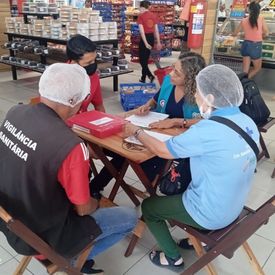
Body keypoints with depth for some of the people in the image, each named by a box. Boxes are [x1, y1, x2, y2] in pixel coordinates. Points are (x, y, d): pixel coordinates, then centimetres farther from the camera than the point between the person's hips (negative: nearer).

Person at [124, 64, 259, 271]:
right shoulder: (248, 122, -8)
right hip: (234, 207, 7)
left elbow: (163, 150, -19)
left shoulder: (208, 130, -31)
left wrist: (136, 132, -3)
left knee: (148, 206, 12)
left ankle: (173, 258, 24)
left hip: (210, 215, -7)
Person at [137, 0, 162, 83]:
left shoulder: (141, 16, -9)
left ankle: (150, 75, -10)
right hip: (152, 37, 6)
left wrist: (146, 43, -17)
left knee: (142, 59, 6)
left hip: (145, 38, -6)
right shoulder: (153, 15, 6)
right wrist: (158, 42, 11)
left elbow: (142, 31, -16)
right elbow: (156, 30, 7)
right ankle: (143, 78, 23)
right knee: (145, 59, 16)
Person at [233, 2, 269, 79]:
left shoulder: (244, 21, -1)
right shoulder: (261, 19, -7)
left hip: (246, 45, 3)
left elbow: (235, 34, 10)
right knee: (257, 68, 15)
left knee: (245, 70, 10)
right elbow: (266, 33, -2)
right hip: (256, 46, -3)